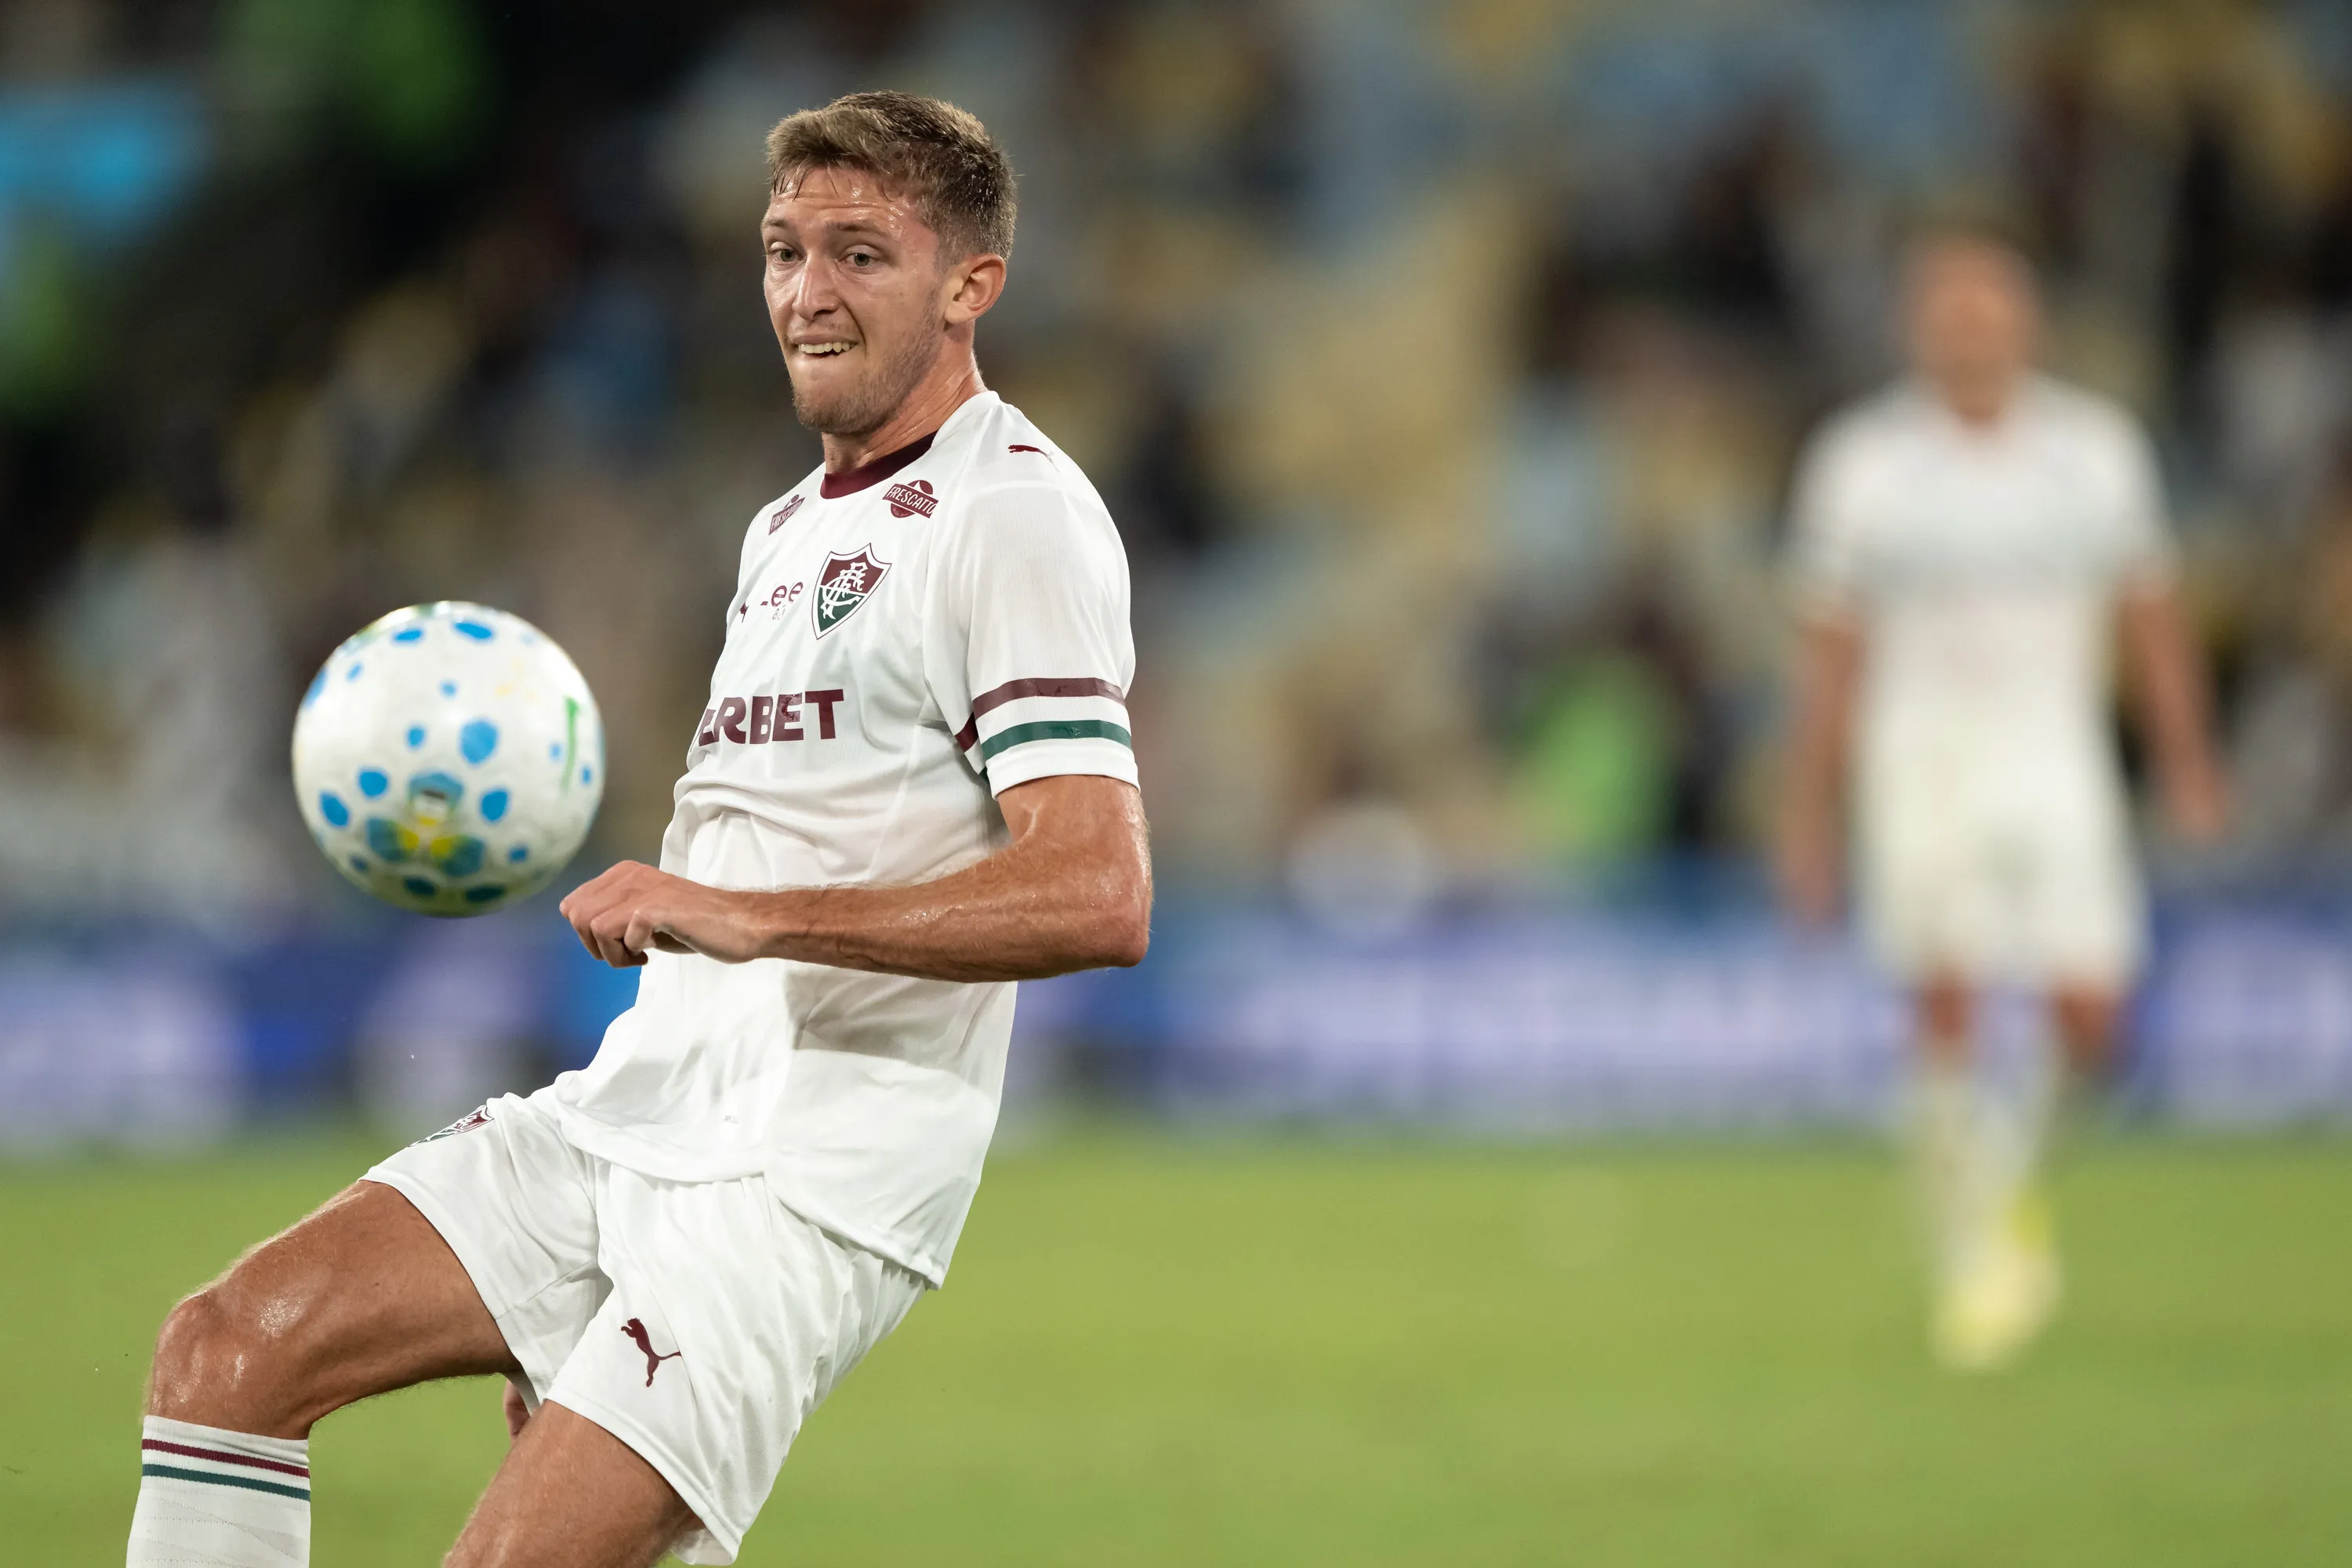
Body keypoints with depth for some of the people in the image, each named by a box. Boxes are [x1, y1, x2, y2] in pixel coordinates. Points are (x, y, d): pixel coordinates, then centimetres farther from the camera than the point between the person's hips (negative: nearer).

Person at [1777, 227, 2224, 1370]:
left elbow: (2151, 614, 12)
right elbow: (1831, 645, 3)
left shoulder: (2096, 448, 4)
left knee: (2087, 1017, -7)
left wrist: (2188, 763, 8)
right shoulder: (1863, 461, -1)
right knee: (1946, 1007, -13)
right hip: (1920, 753, -2)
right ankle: (1969, 1260, -1)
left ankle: (2013, 1170, 24)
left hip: (2056, 756, 2)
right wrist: (1809, 812, 2)